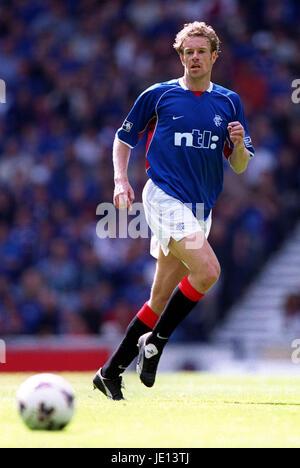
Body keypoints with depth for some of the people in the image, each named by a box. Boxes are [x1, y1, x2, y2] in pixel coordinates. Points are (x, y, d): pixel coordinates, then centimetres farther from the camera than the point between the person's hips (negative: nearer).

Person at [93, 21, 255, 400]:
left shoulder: (229, 102, 11)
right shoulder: (158, 95, 2)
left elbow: (239, 166, 12)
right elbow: (124, 138, 12)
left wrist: (239, 144, -10)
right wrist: (121, 180, -3)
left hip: (200, 209, 5)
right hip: (165, 197, -5)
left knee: (161, 300, 5)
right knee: (207, 270, -25)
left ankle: (111, 372, 14)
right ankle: (155, 341, -10)